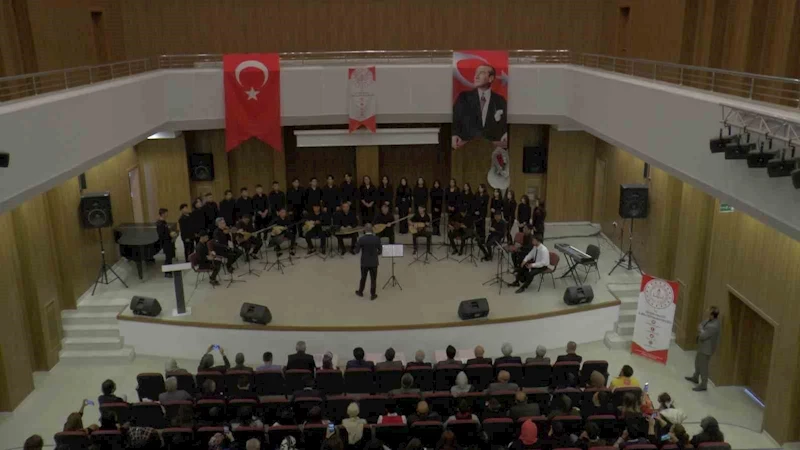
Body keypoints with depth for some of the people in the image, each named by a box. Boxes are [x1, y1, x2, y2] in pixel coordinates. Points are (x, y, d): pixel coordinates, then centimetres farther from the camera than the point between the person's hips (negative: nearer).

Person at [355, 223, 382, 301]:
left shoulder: (361, 239, -15)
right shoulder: (377, 239, -12)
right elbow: (380, 251, -4)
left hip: (364, 262, 1)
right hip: (374, 262, -1)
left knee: (363, 278, 19)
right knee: (373, 279, 9)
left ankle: (360, 292, 35)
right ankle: (372, 295, 16)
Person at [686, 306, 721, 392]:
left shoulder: (713, 326, -33)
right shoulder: (710, 320, -5)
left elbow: (703, 336, -28)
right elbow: (701, 324, 12)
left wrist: (700, 330, -11)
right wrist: (701, 330, -7)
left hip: (706, 348, -10)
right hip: (702, 346, 10)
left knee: (703, 366, 4)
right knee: (697, 361, 26)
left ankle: (703, 385, 19)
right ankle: (695, 377, 46)